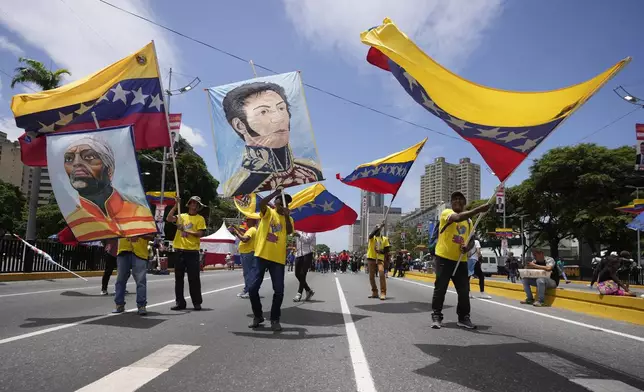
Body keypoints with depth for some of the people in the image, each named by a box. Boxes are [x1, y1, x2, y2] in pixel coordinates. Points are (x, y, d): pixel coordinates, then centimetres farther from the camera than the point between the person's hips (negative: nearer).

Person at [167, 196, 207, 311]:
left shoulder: (200, 218, 3)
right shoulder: (182, 216, 13)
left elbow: (201, 233, -7)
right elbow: (169, 219, -2)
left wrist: (189, 232, -21)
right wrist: (176, 205, -7)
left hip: (192, 251, -4)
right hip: (179, 250, 4)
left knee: (194, 278, -1)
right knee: (178, 278, 7)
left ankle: (197, 302, 8)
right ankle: (180, 302, 14)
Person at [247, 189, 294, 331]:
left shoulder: (288, 219, 12)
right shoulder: (268, 212, 5)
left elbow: (289, 231, -8)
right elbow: (261, 203, -17)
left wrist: (287, 216, -18)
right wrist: (276, 192, -16)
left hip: (278, 258, 1)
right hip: (262, 255, -1)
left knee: (279, 290, -1)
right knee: (253, 288, 0)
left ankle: (275, 319, 16)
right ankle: (258, 316, 21)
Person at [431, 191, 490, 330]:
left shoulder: (468, 220, 16)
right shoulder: (446, 212, -5)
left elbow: (471, 240, 19)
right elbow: (458, 218, -28)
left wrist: (468, 247, -5)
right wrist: (478, 209, -35)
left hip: (461, 260, 6)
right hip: (444, 257, -5)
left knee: (464, 290, 5)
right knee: (440, 288, -2)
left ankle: (463, 317, 17)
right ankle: (436, 317, 7)